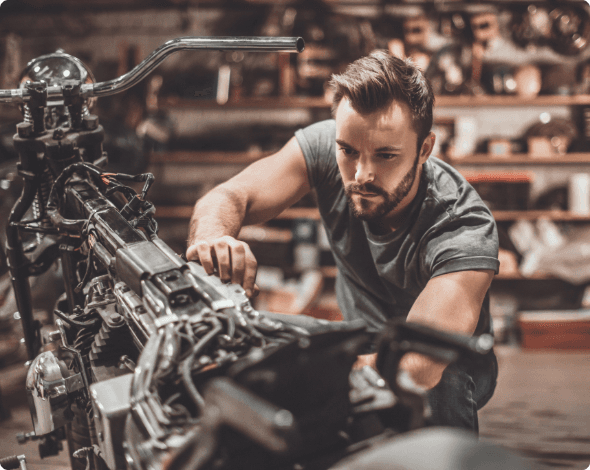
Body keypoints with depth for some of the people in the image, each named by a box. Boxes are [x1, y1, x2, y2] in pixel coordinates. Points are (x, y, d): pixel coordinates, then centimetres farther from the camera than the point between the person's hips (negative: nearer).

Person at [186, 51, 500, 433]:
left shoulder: (466, 229, -34)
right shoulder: (327, 145, -20)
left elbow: (417, 365, -45)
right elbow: (228, 197, -22)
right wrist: (212, 237, -47)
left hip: (448, 369, -3)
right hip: (362, 350, 4)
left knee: (431, 394, -37)